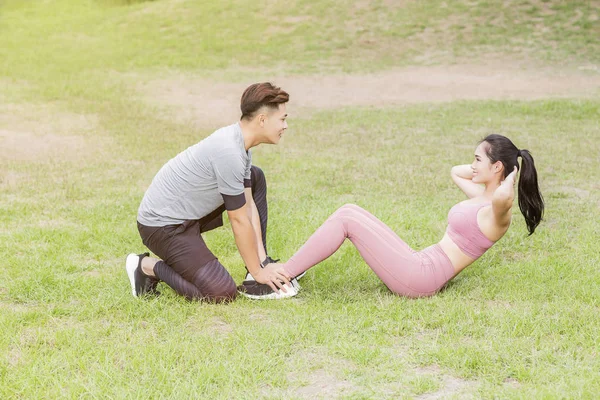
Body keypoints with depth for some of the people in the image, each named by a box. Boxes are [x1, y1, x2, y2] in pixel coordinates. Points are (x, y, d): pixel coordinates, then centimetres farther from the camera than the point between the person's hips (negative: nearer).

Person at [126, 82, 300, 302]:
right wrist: (256, 272, -9)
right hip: (162, 224, -10)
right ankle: (148, 267, -1)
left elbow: (249, 205, 5)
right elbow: (240, 220, -20)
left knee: (255, 178, 14)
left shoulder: (239, 142, 2)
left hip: (188, 214, 10)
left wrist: (261, 262, 1)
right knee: (222, 293, -20)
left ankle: (264, 266, 14)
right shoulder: (229, 153, -27)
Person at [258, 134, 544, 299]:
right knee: (349, 212, 5)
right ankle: (290, 270, 3)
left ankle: (284, 273, -6)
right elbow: (456, 172, 34)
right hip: (421, 265, 10)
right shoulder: (481, 196, 15)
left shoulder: (498, 210, -13)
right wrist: (482, 165, 20)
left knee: (346, 218, -11)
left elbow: (503, 197, -40)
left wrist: (510, 177, -19)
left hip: (420, 278, -10)